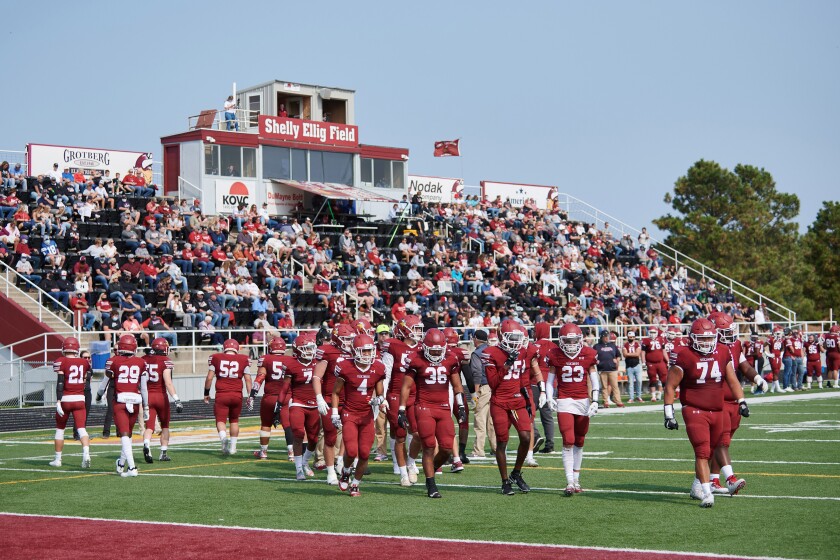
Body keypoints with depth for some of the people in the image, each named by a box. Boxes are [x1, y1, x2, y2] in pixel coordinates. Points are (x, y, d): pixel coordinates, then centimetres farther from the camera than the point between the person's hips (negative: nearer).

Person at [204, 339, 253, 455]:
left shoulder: (216, 358, 3)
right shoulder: (243, 359, 5)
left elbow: (209, 378, 4)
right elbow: (248, 379, 3)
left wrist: (206, 393, 16)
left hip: (221, 395, -2)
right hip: (237, 395, 2)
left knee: (220, 420, 4)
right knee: (234, 420, 19)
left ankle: (223, 437, -27)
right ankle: (232, 447, 23)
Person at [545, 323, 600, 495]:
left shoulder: (588, 354, 0)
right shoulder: (555, 355, -2)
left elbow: (595, 381, 5)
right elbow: (550, 380, 6)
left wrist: (595, 401, -5)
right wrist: (550, 398, -8)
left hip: (583, 401, 2)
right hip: (564, 401, -2)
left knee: (579, 442, 10)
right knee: (568, 442, -11)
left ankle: (576, 480, 20)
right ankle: (570, 482, -12)